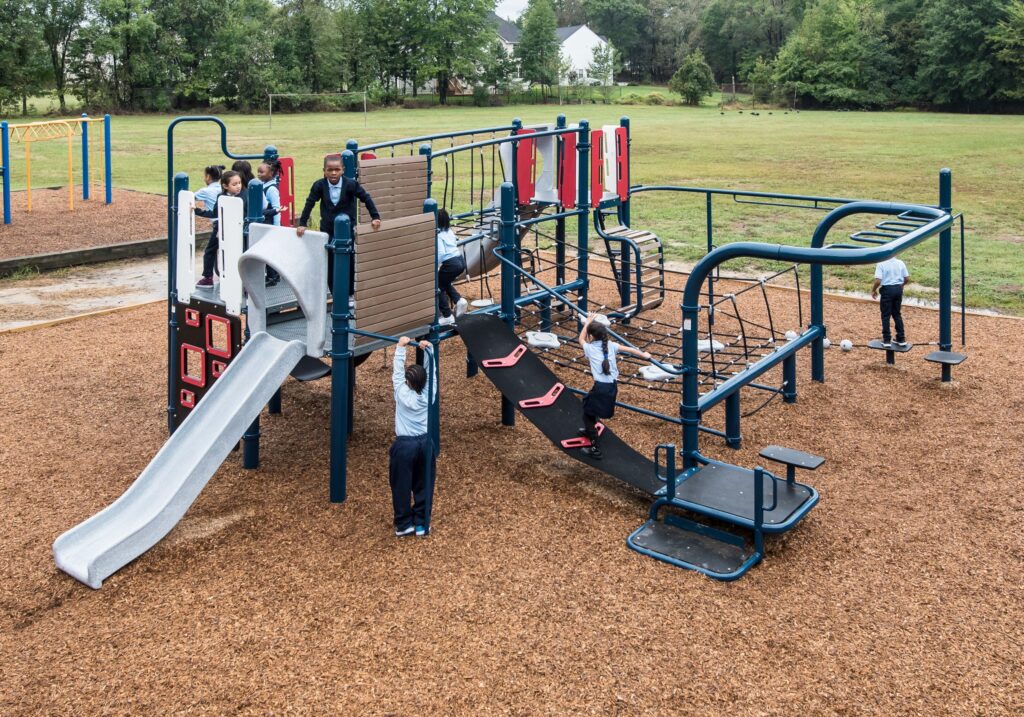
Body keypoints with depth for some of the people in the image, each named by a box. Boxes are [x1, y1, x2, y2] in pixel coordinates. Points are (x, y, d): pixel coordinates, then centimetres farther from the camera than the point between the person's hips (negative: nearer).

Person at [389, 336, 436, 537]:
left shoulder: (402, 394, -14)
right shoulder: (428, 394, -7)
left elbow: (397, 371, -6)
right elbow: (431, 372, 3)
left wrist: (401, 347, -1)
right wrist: (428, 349, 1)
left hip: (404, 445, -3)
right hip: (425, 443, 3)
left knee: (401, 487, 8)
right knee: (424, 486, 12)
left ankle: (403, 525, 15)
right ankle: (422, 524, 17)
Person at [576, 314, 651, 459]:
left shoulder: (590, 348, -1)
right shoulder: (610, 345, 6)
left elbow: (581, 339, 19)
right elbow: (628, 349, 12)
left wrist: (587, 322, 30)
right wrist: (643, 355, 26)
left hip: (601, 387, -6)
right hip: (613, 386, 6)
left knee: (587, 414, 5)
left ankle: (595, 449, -3)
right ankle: (589, 430, 51)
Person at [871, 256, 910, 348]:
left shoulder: (881, 264, -13)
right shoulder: (900, 263, 1)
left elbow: (878, 281, -19)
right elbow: (907, 278, 4)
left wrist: (873, 290, -1)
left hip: (887, 290, -4)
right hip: (898, 289, 5)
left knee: (885, 316, 7)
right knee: (897, 314, 16)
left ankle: (887, 340, 9)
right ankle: (901, 339, 18)